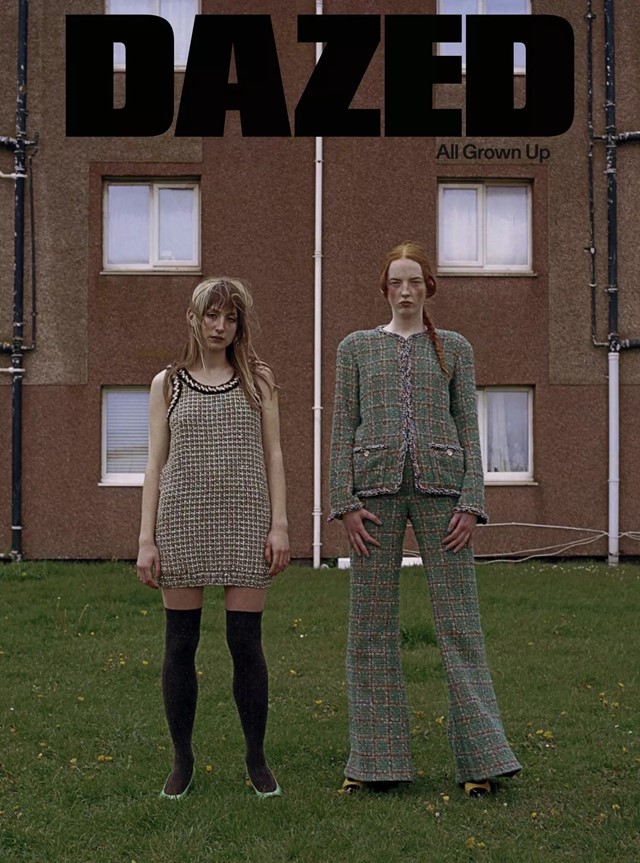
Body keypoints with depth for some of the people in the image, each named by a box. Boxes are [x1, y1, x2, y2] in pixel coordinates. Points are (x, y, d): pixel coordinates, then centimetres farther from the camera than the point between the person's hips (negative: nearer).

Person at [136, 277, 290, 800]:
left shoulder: (257, 379, 10)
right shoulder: (167, 384, 10)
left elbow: (273, 456, 7)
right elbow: (156, 464, 7)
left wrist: (280, 524, -3)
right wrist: (147, 539, 0)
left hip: (244, 524, 0)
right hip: (182, 522, 1)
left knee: (246, 644, 0)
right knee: (181, 644, 4)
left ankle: (257, 760, 15)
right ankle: (182, 761, 17)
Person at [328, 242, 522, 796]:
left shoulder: (454, 348, 12)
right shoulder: (356, 347, 12)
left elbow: (469, 430, 6)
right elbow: (344, 429, 7)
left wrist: (472, 504, -5)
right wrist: (345, 504, -4)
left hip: (439, 487, 0)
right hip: (376, 486, 1)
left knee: (459, 617, -4)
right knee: (372, 621, 0)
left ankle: (480, 757, 2)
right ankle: (376, 760, 9)